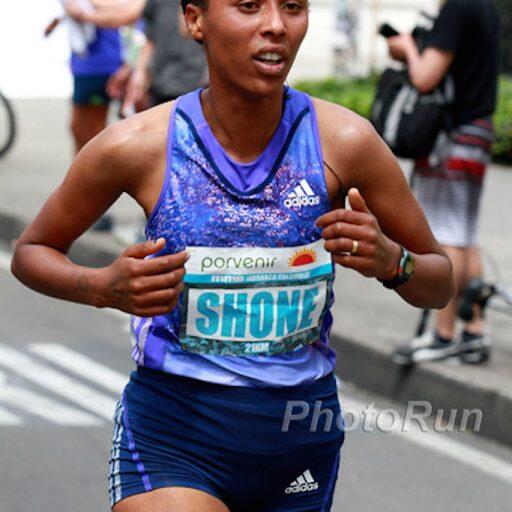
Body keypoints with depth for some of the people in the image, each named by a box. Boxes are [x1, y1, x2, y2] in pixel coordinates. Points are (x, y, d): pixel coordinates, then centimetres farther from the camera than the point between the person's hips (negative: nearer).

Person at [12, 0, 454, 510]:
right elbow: (30, 252, 5)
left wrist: (390, 261, -19)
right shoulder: (136, 146, -11)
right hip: (169, 442, -2)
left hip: (302, 446, 3)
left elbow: (440, 285, 4)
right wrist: (104, 288, -16)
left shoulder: (345, 141, -8)